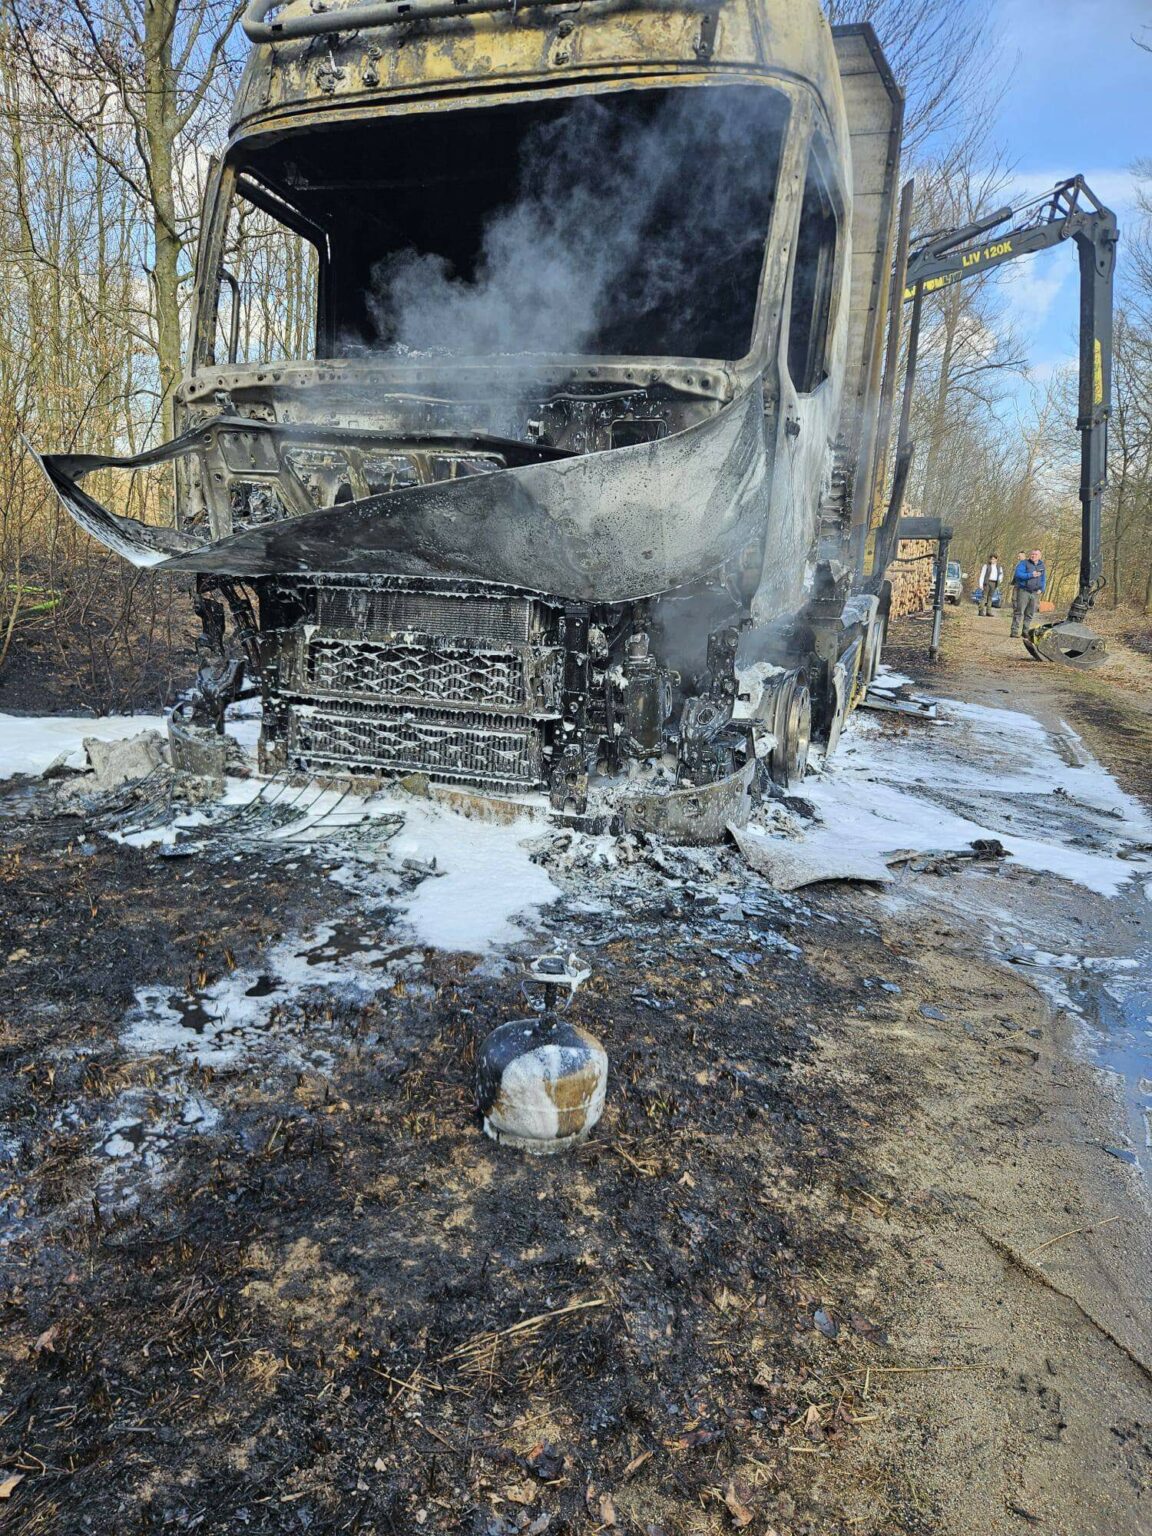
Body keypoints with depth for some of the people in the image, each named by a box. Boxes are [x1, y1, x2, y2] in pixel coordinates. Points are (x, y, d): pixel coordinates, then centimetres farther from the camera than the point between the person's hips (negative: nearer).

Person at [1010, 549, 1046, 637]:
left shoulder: (1041, 566, 13)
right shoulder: (1024, 563, -3)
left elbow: (1044, 579, 19)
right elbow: (1018, 574, -15)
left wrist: (1041, 589, 3)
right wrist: (1031, 575, -21)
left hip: (1035, 593, 5)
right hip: (1023, 591, -5)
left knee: (1030, 614, 7)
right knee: (1019, 612, -8)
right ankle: (1014, 632, -8)